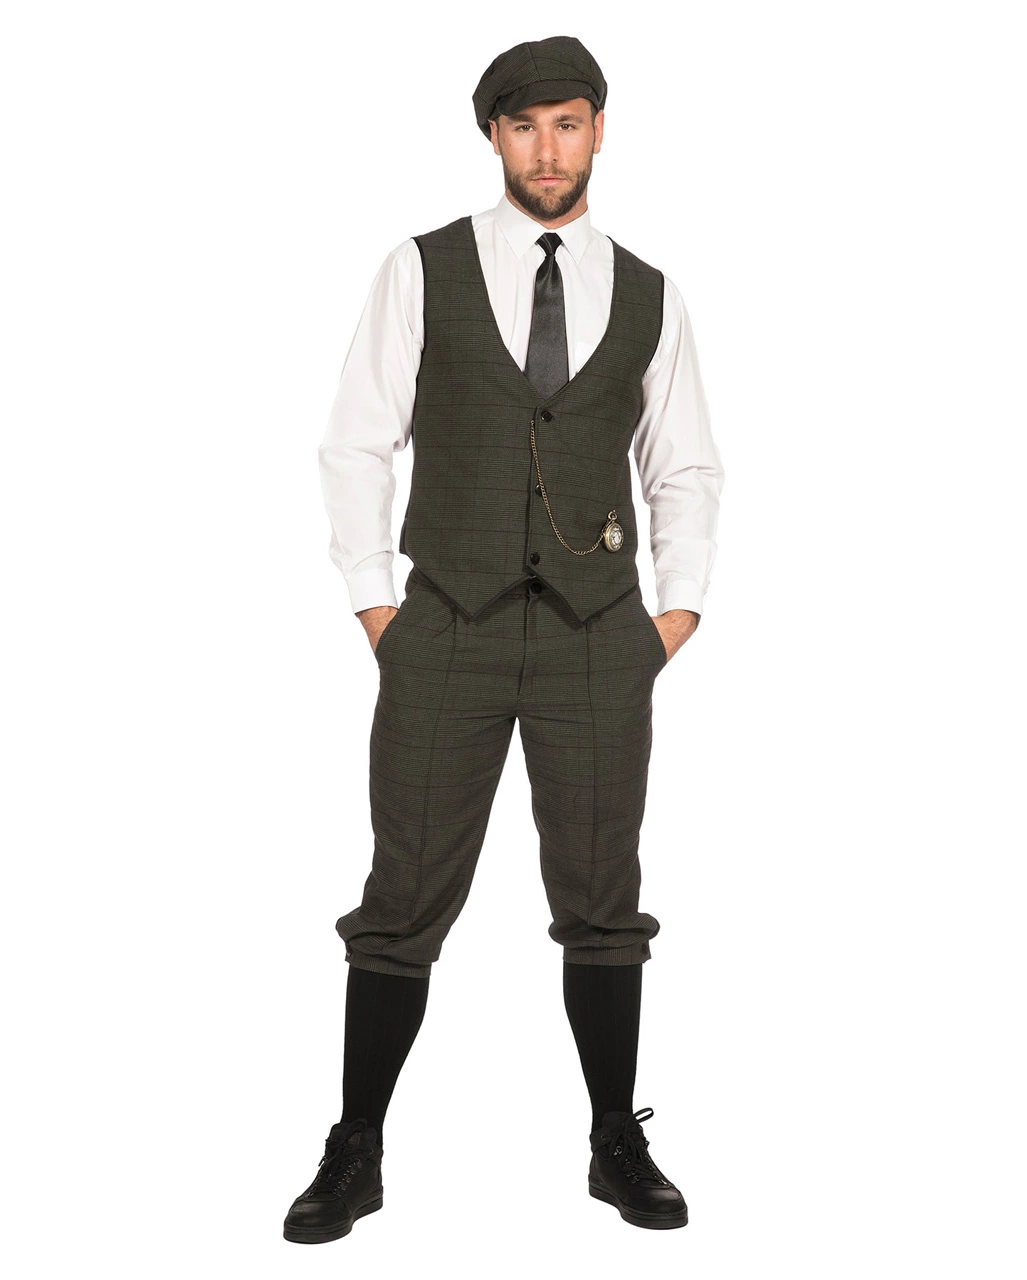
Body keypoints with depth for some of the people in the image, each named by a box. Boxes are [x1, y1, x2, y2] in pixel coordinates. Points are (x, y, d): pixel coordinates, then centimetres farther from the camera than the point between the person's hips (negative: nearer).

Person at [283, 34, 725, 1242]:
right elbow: (356, 443, 3)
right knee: (405, 903, 0)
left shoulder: (648, 296, 9)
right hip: (447, 633, -1)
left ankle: (618, 1145, 21)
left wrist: (680, 609, 5)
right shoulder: (422, 271, 3)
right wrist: (374, 607, -3)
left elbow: (686, 468, 16)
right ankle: (355, 1155, 13)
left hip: (599, 638, 2)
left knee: (602, 902, 6)